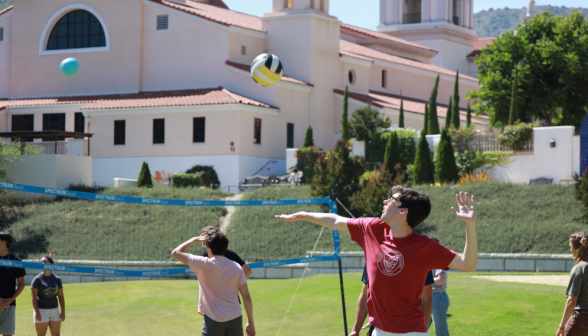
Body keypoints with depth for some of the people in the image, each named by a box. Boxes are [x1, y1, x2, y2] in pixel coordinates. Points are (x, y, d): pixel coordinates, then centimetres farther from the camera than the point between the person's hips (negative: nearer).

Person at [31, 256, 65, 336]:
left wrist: (63, 312, 6)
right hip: (41, 310, -4)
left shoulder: (57, 279, 9)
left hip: (54, 310, 4)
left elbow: (61, 296, 12)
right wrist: (37, 313, -15)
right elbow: (33, 297, -7)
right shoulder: (37, 279, -3)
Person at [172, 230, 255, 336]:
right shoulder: (236, 268, 4)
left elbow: (176, 253, 1)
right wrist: (250, 322, 10)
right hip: (235, 318, 3)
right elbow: (246, 297, 3)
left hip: (214, 320, -3)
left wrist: (195, 240, 14)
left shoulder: (204, 264, -7)